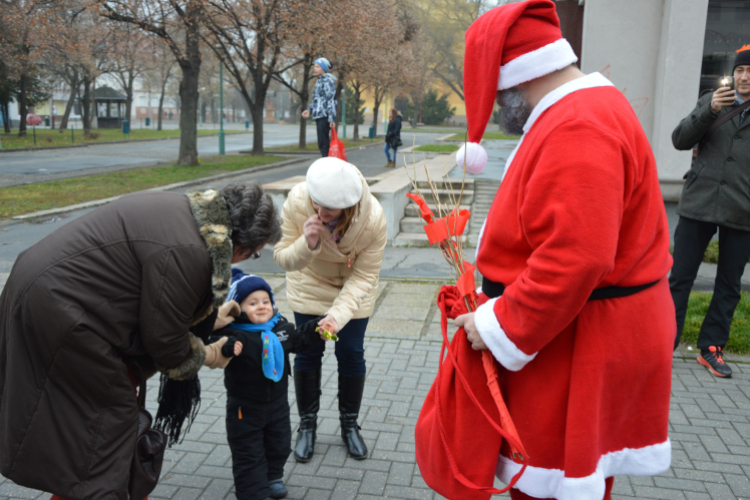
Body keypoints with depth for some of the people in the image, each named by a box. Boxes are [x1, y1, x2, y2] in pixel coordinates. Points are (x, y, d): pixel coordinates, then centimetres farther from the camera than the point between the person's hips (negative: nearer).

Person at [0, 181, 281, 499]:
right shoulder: (187, 252, -28)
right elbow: (164, 340, -16)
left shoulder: (195, 211, 2)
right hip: (54, 308, -10)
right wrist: (205, 355, 3)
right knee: (110, 417, 0)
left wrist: (217, 315, 18)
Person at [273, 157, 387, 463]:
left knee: (351, 354, 2)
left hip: (352, 288, 0)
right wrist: (306, 244, -45)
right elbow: (282, 257, -24)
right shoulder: (297, 202, -32)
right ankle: (307, 425, 24)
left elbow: (364, 276, -25)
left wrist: (339, 314, -38)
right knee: (307, 352, 3)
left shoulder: (373, 218, -34)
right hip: (309, 285, 1)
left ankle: (349, 423, 26)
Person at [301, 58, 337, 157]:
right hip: (319, 116, 10)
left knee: (323, 144, -11)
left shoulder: (327, 81, -8)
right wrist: (309, 110, 12)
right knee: (322, 144, 11)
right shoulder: (319, 81, 20)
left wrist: (332, 119, -20)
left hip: (324, 116, -9)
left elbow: (331, 100, -15)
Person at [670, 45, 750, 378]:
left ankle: (711, 348, 22)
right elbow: (680, 140, -2)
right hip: (698, 205, 0)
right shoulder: (713, 102, 7)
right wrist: (709, 111, -15)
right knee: (680, 278, 2)